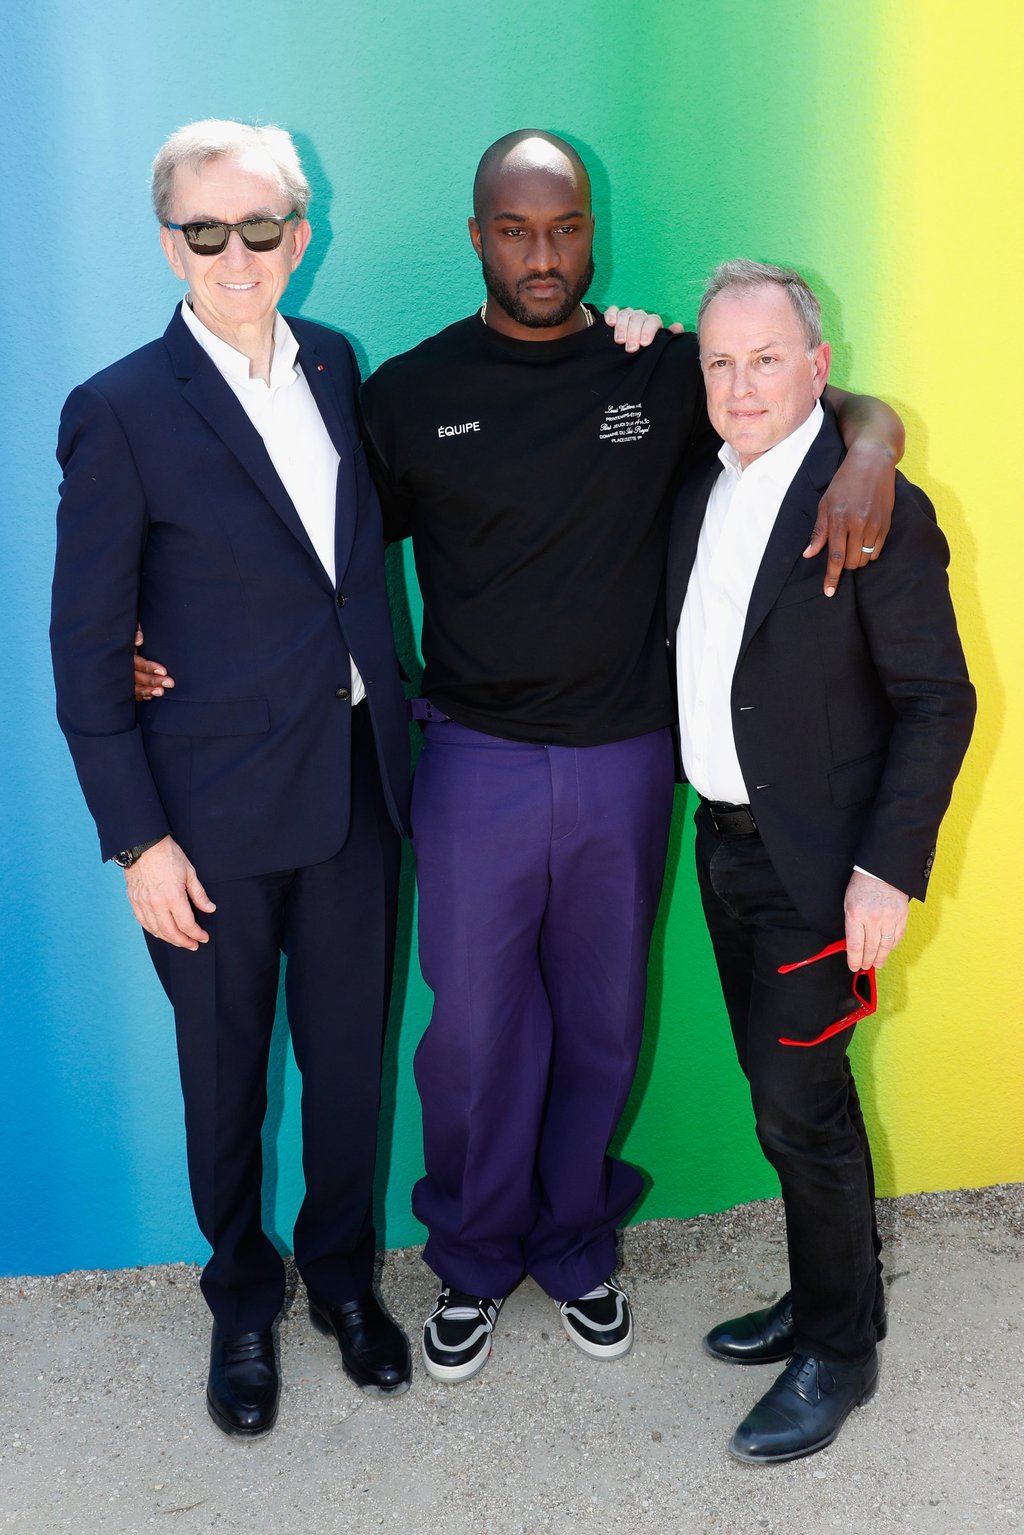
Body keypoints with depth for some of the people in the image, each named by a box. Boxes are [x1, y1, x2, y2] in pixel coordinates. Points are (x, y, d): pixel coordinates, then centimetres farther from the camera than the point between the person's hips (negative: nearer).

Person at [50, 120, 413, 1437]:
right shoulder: (119, 413, -11)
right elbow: (86, 650, -9)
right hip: (216, 810, -4)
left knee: (348, 1053, 16)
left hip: (356, 784, 4)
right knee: (226, 1074, 14)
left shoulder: (336, 362, 4)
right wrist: (137, 838, -12)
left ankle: (341, 1269, 41)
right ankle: (242, 1300, 39)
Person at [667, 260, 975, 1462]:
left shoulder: (878, 512, -14)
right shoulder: (698, 494, 7)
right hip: (724, 842, 7)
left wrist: (892, 869, -19)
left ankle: (838, 1351, 23)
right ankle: (818, 1298, 37)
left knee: (801, 1105, 1)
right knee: (782, 1087, 18)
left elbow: (938, 702, -14)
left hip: (817, 865, -7)